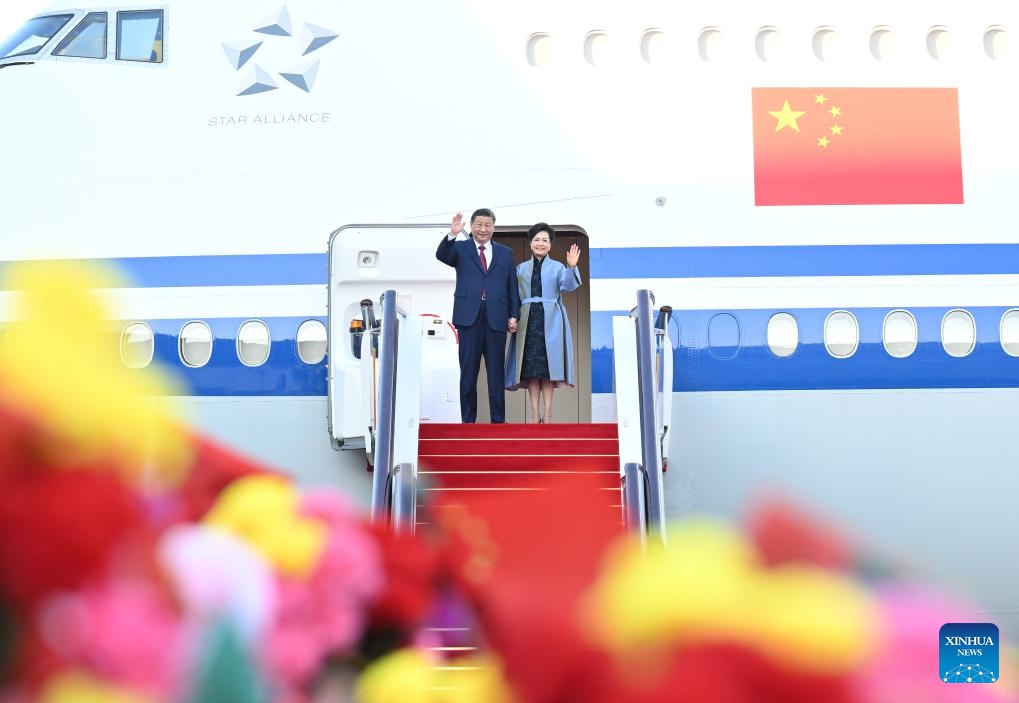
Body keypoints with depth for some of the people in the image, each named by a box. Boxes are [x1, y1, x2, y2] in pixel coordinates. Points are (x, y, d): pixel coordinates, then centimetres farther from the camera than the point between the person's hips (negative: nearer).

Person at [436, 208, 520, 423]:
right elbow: (441, 255, -12)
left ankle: (498, 420, 9)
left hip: (496, 319, 1)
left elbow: (512, 287, 12)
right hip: (469, 317, -1)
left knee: (497, 372, 4)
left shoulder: (505, 253, 14)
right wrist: (452, 235, -28)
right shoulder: (460, 248, 8)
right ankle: (468, 420, 7)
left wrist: (514, 315, 3)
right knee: (468, 373, 2)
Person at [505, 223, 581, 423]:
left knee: (548, 363, -5)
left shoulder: (557, 267, 8)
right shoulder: (521, 269, 14)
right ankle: (534, 413, -1)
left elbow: (568, 286, -9)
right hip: (528, 320, 2)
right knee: (530, 365, -2)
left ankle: (548, 412, -4)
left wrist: (572, 268, -26)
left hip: (550, 321, -2)